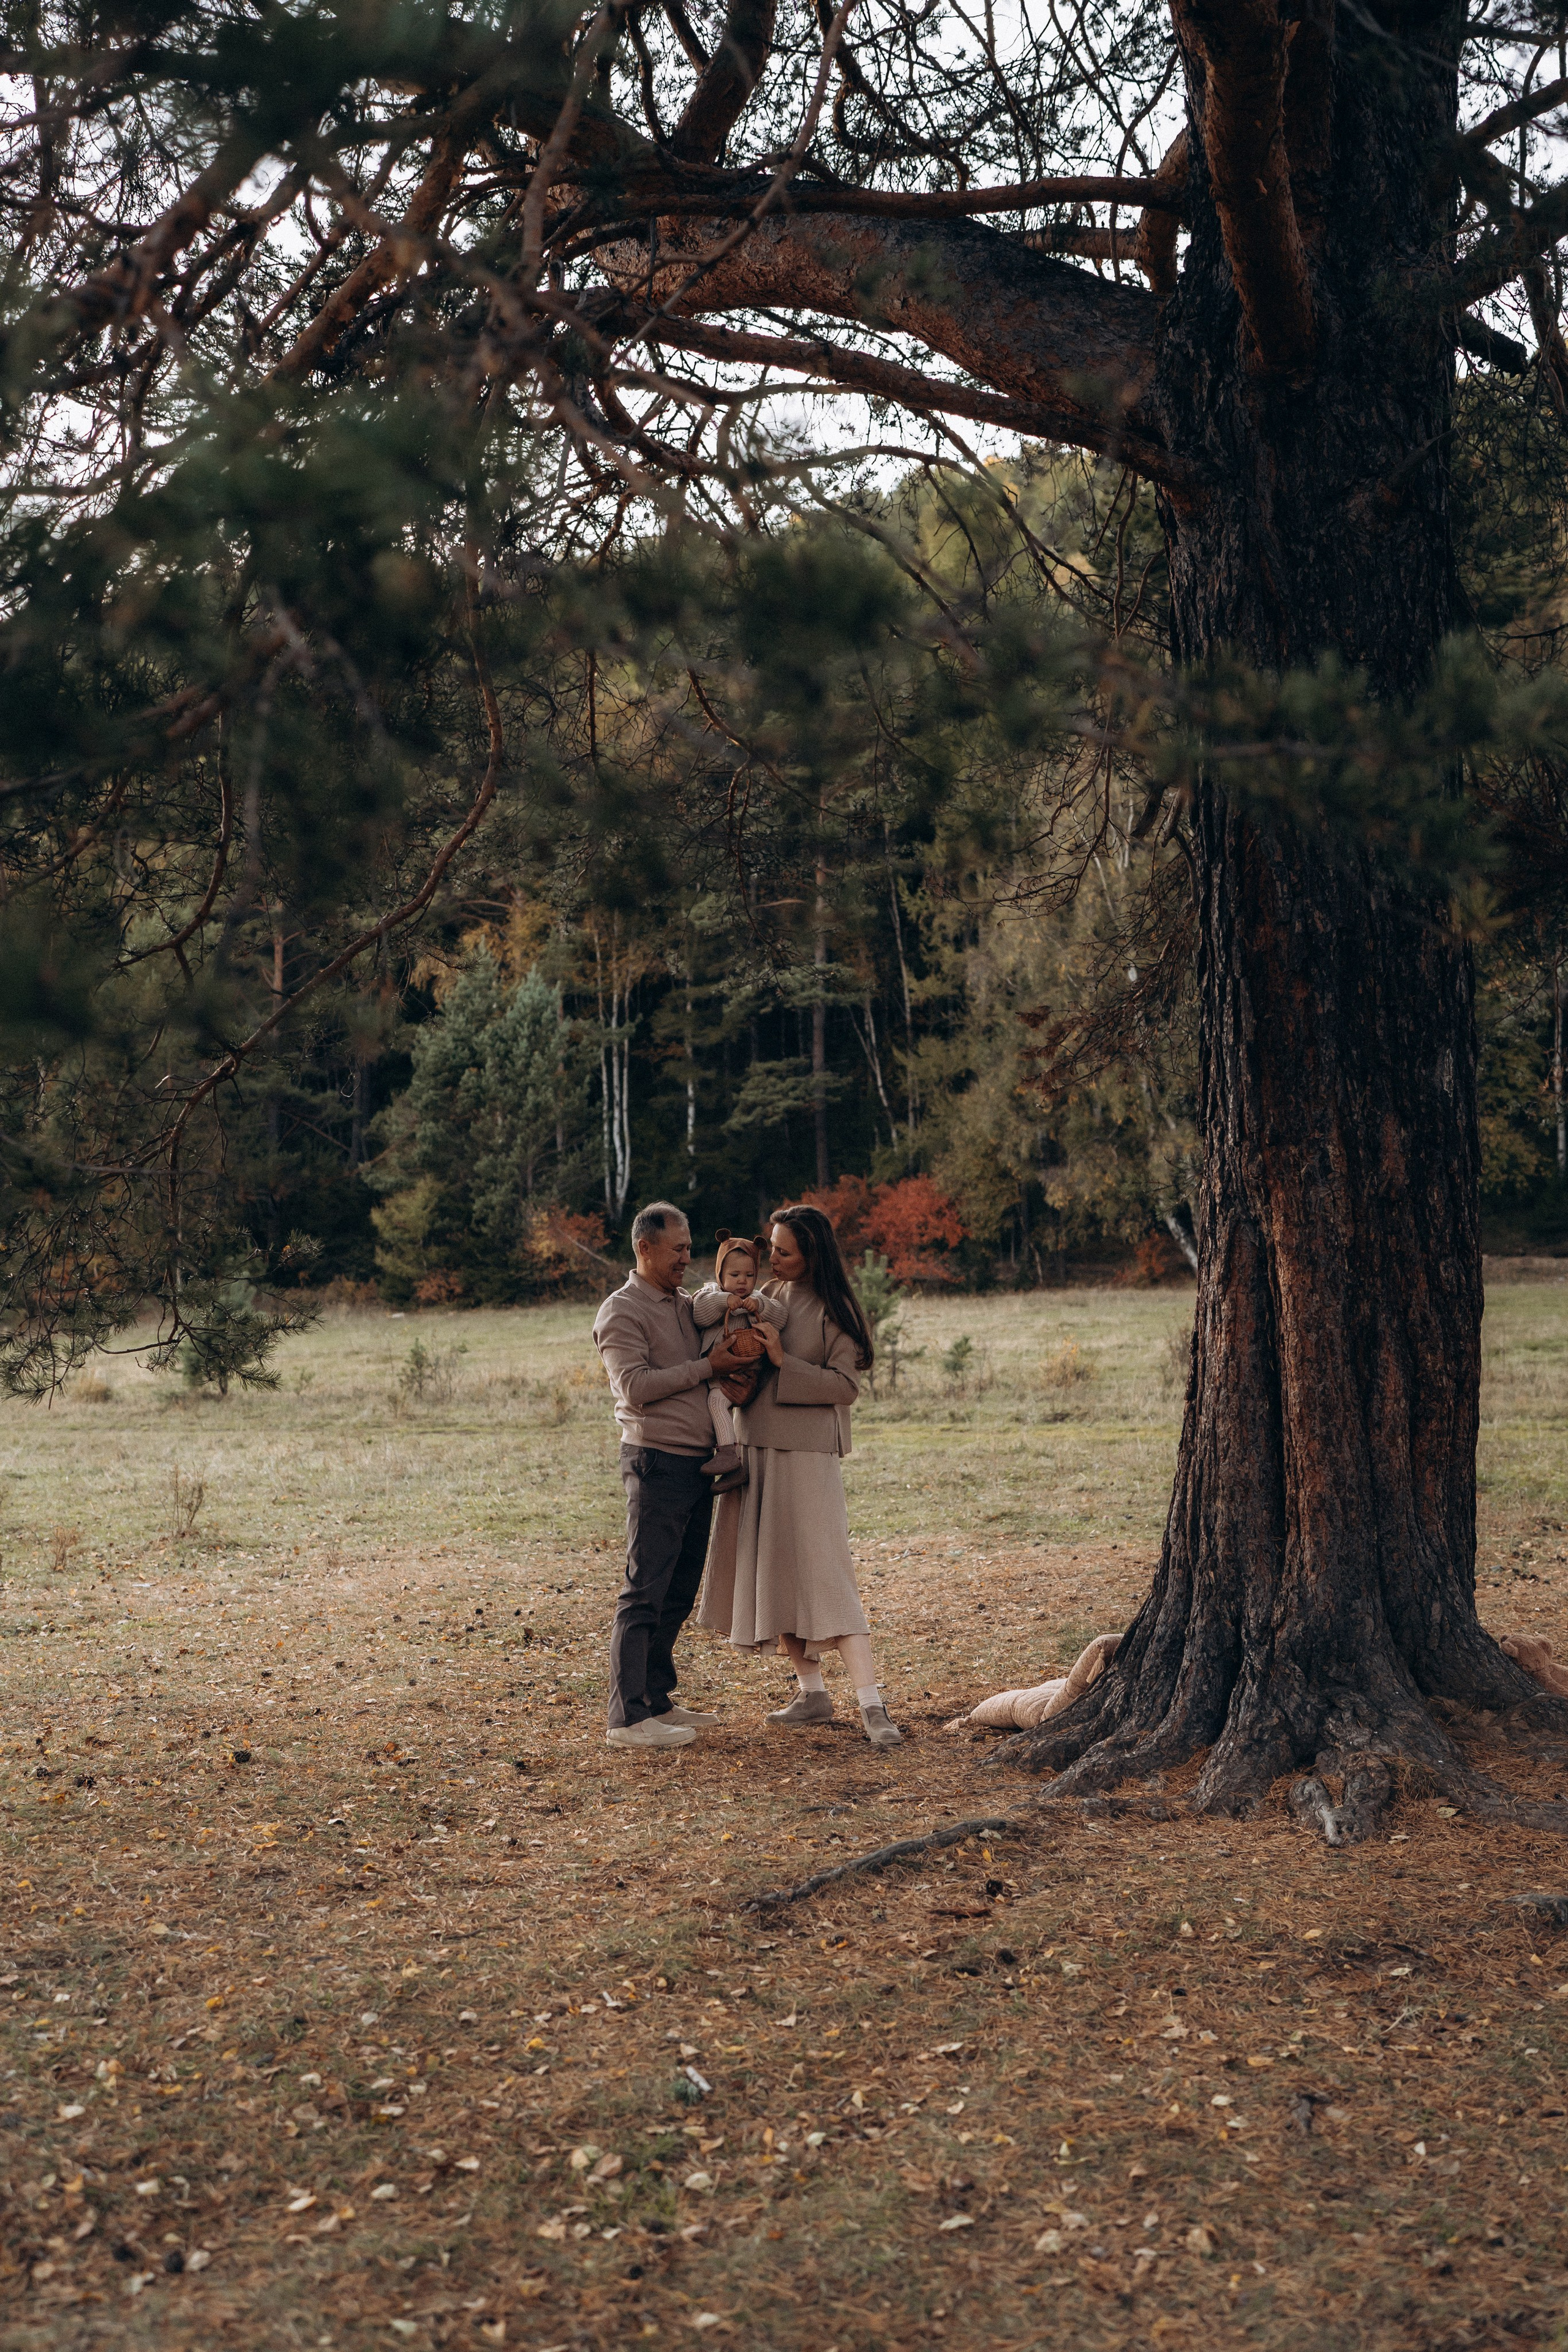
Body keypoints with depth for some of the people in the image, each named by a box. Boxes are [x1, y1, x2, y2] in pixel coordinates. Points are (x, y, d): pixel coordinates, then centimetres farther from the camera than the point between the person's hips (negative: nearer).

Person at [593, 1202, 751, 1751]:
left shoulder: (688, 1304, 17)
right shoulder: (621, 1311, -6)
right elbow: (636, 1386, -17)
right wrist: (707, 1367, -15)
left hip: (698, 1462, 8)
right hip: (657, 1463, -8)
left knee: (679, 1592, 12)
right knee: (644, 1592, -8)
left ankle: (657, 1701, 21)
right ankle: (627, 1718, -6)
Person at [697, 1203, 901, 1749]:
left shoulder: (833, 1310, -8)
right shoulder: (766, 1295, 10)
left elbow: (846, 1386, -12)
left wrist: (783, 1361, -19)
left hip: (806, 1454, -7)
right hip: (754, 1447, 7)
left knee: (823, 1574, -12)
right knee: (771, 1572, 10)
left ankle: (872, 1706, -11)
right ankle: (812, 1692, 22)